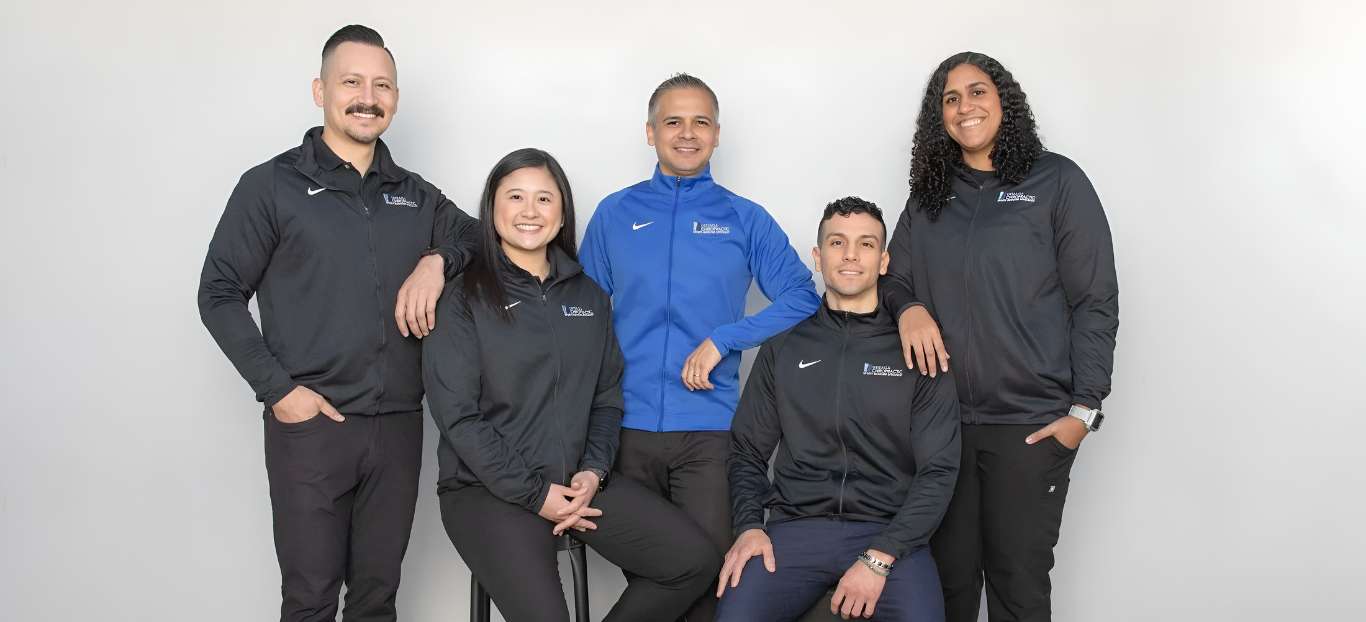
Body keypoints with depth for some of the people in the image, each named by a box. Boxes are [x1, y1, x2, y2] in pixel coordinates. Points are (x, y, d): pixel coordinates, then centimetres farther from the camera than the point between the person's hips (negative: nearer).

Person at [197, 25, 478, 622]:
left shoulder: (416, 196, 13)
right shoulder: (273, 186, 1)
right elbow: (219, 294, 0)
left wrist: (438, 260, -4)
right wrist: (278, 389, -10)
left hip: (398, 427, 4)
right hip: (309, 424, -3)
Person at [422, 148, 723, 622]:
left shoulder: (589, 296, 13)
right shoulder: (464, 299, -3)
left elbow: (607, 397, 12)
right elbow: (458, 416, -9)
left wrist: (593, 471, -5)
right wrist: (534, 494, -13)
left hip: (580, 481, 5)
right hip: (488, 490, -5)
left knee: (695, 562, -8)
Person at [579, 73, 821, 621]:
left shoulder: (745, 220, 7)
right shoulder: (615, 214, 10)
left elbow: (803, 299, 1)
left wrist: (721, 340, -10)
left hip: (710, 430, -1)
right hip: (628, 426, 1)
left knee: (709, 573, -3)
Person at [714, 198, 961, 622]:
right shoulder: (783, 349, 12)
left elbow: (938, 470, 0)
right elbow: (748, 454, 14)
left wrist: (879, 558, -11)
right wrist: (750, 526, -5)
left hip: (890, 532, -1)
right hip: (796, 528, 1)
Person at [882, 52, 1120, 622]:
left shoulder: (1056, 182, 1)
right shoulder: (929, 196, 14)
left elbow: (1096, 302, -2)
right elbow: (893, 277, 18)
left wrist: (1083, 408, -8)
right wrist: (908, 307, -6)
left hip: (1031, 423, -3)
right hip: (942, 418, 4)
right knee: (949, 575, 8)